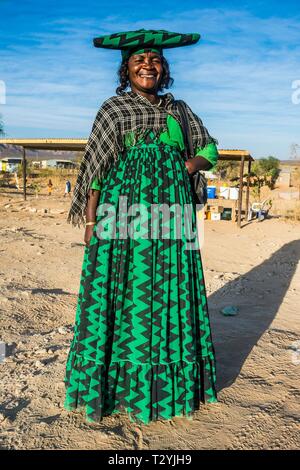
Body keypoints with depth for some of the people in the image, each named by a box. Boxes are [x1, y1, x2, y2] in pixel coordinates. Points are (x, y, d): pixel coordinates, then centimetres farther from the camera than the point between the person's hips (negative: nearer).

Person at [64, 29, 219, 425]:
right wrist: (90, 221, -8)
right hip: (123, 209, -3)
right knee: (120, 291, 0)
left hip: (171, 210, 4)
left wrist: (185, 166, -2)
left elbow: (209, 150, 19)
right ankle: (113, 384, 15)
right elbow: (95, 169, -1)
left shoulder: (178, 109, 15)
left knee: (169, 291, 7)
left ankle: (168, 382, 22)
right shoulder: (113, 109, 5)